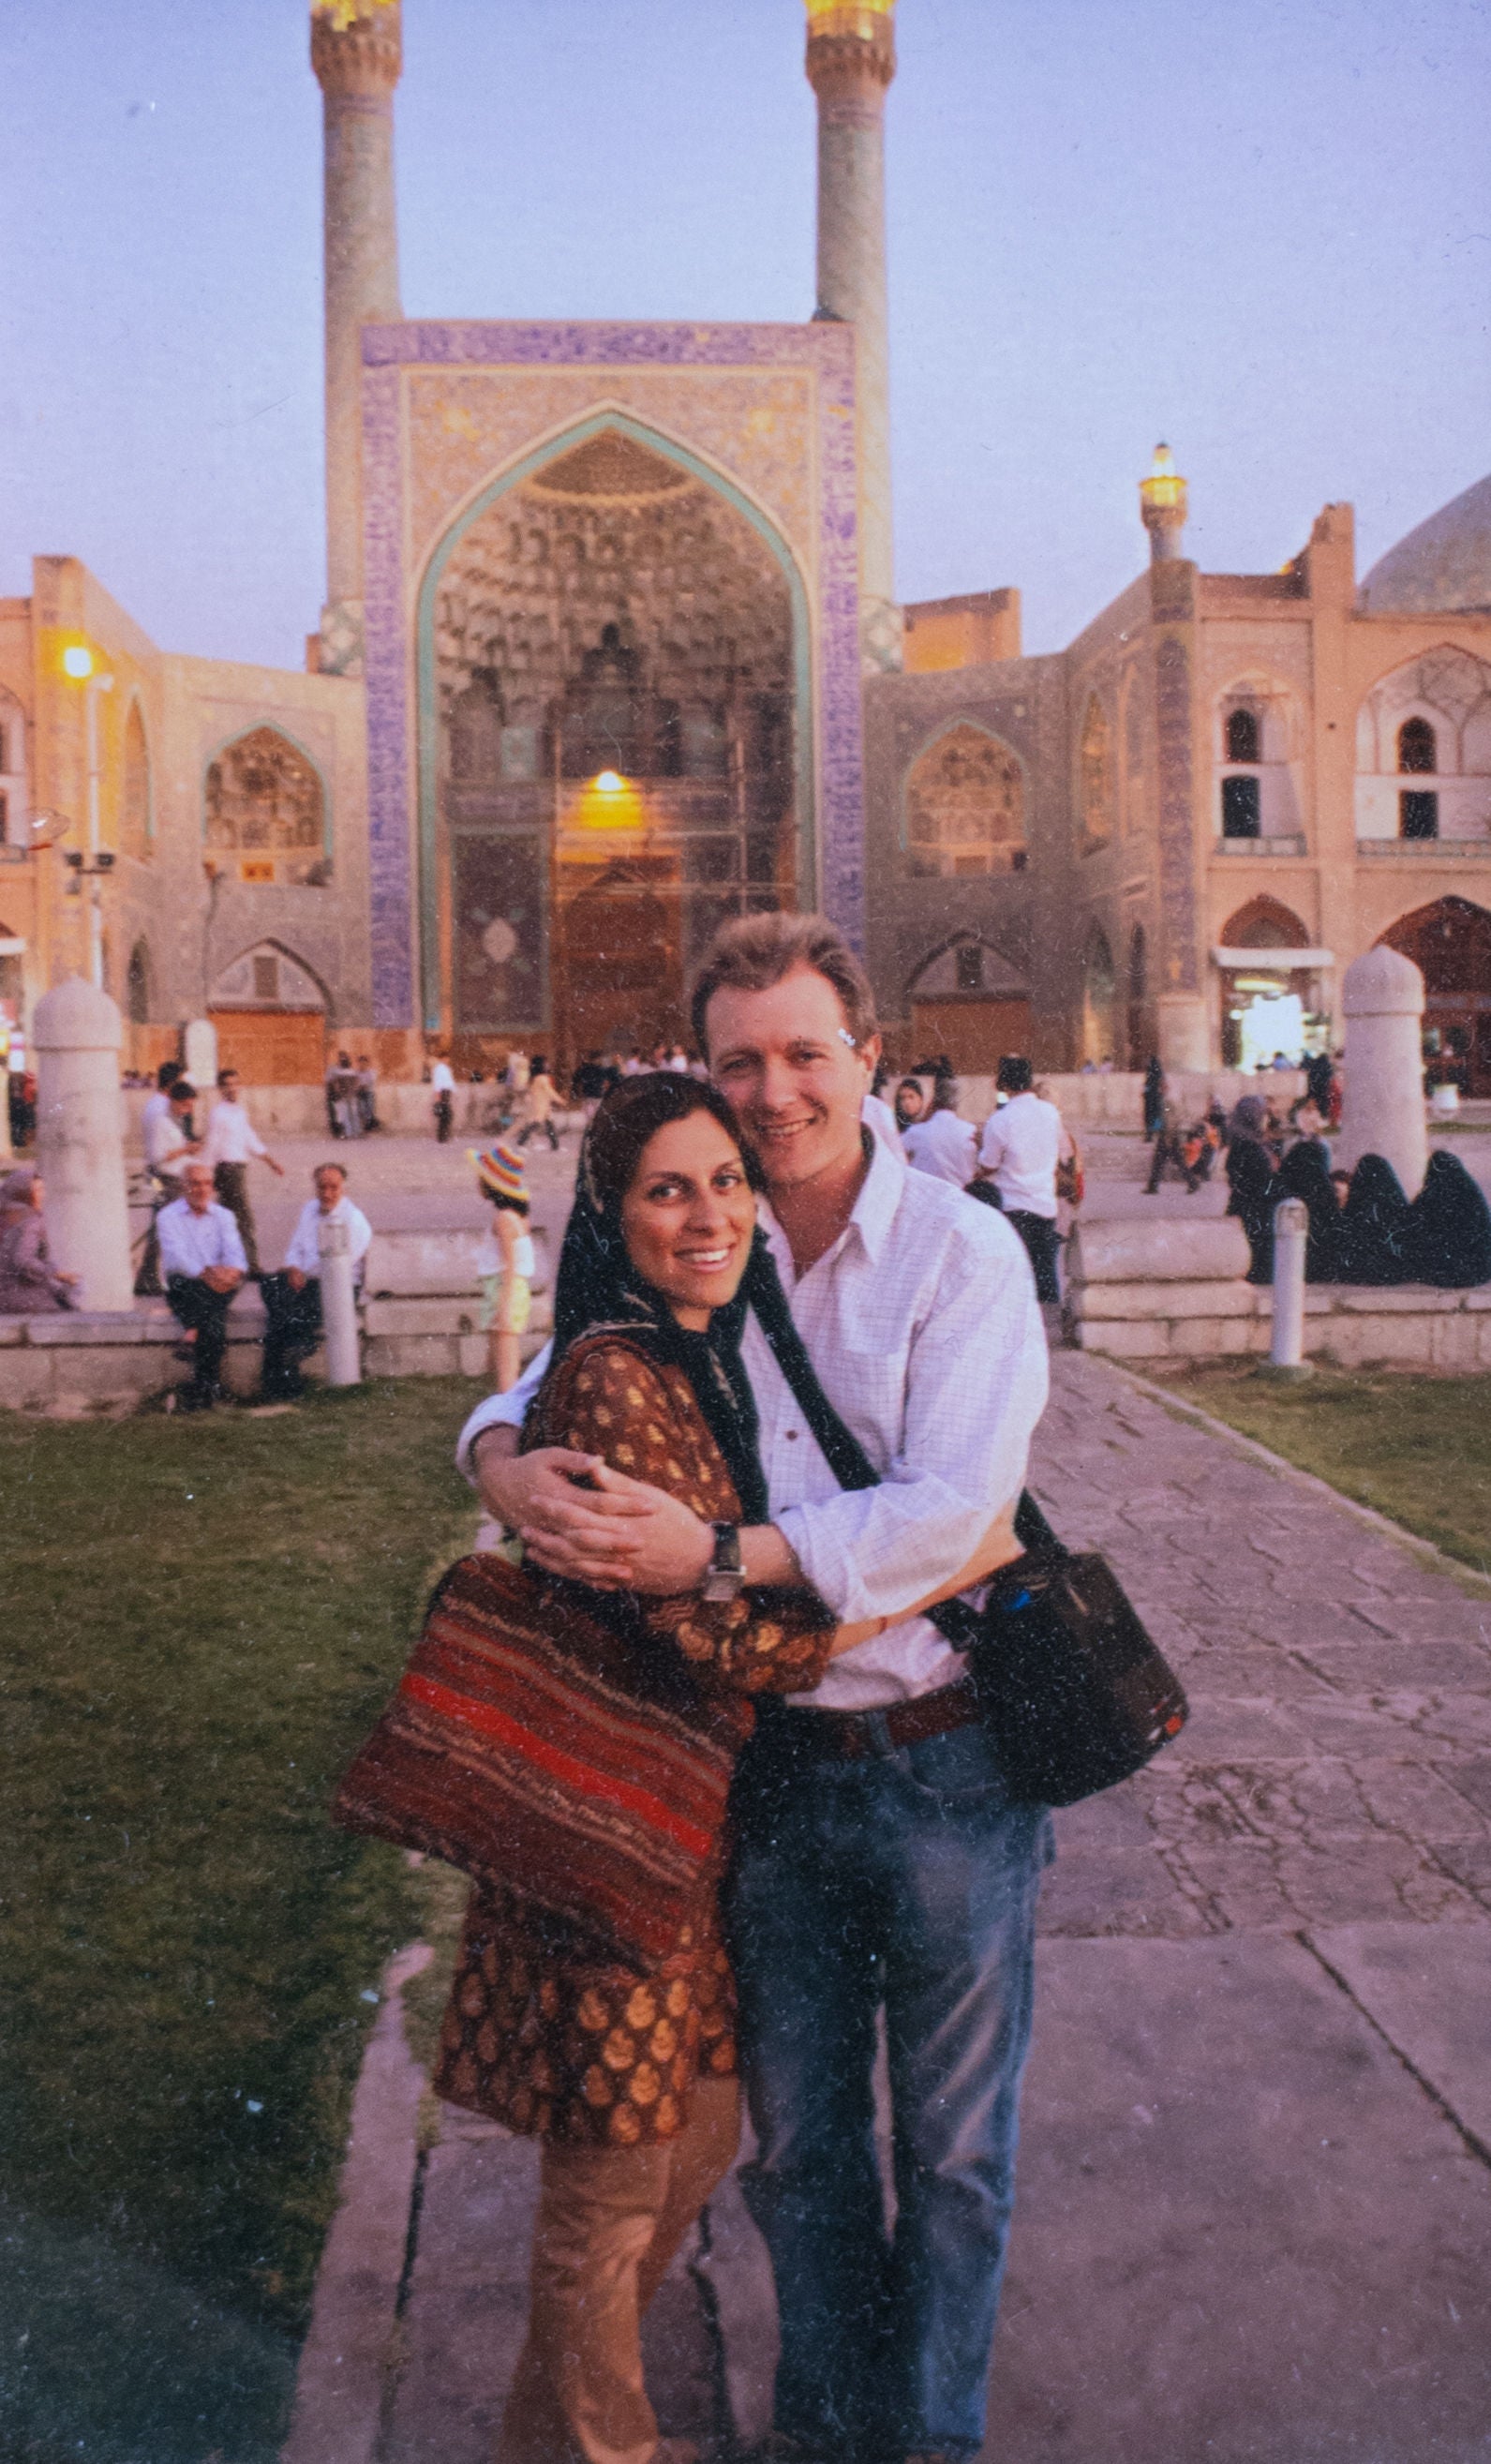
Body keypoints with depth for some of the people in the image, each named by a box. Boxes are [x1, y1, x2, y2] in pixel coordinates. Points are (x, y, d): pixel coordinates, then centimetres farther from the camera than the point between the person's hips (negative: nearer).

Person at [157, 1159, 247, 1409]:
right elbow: (176, 1255, -13)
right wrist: (204, 1273, -32)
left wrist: (234, 1270, -27)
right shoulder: (168, 1217, 5)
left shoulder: (224, 1216, 15)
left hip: (218, 1286, 2)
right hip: (183, 1286, -2)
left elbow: (235, 1252, -1)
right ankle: (213, 1386, -30)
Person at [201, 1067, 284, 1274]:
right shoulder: (218, 1113, -11)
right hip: (227, 1169, -9)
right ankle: (252, 1266, -9)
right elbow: (211, 1145, -11)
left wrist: (271, 1162, 17)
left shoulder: (239, 1112, 15)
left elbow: (252, 1141, 20)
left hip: (239, 1168, 9)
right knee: (244, 1218, -10)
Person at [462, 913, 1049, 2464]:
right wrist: (504, 1460, -14)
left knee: (951, 2146, 16)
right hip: (774, 1760, 4)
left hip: (945, 1759, -3)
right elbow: (557, 1380, 10)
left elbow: (949, 1508, -22)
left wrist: (717, 1556, -31)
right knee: (796, 2137, 20)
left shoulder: (959, 1251, -12)